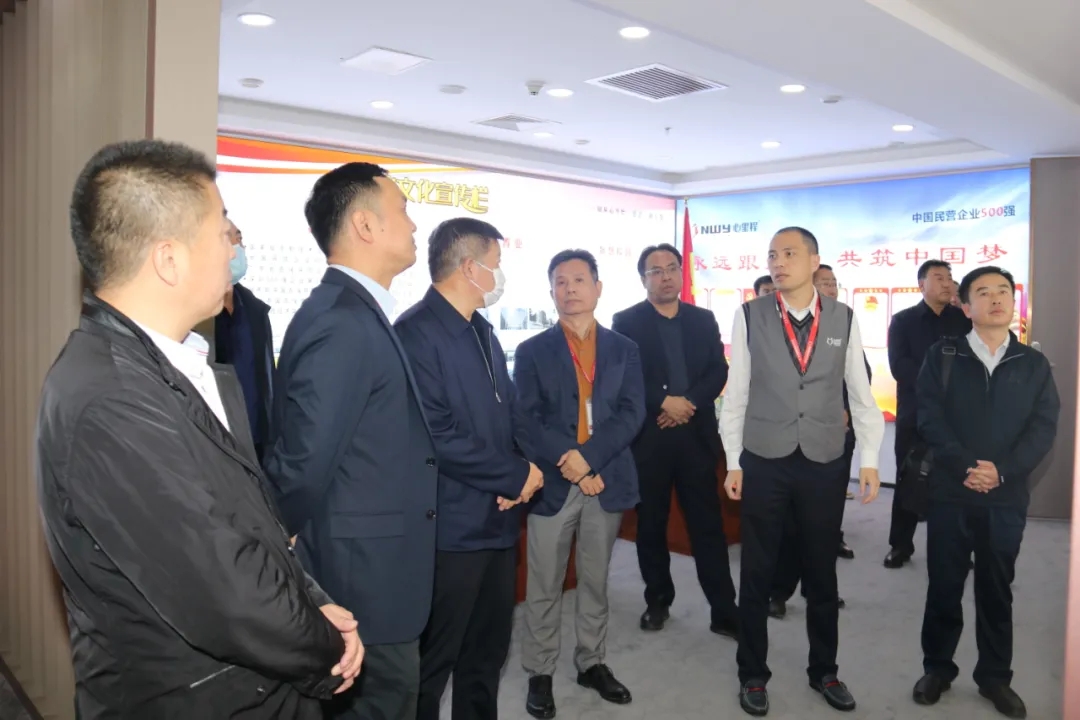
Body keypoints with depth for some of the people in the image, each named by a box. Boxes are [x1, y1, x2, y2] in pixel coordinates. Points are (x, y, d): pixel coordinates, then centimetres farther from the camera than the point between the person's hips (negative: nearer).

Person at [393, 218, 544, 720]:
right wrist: (517, 476, -15)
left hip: (498, 519, 9)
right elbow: (438, 436, -24)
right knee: (433, 660, 8)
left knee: (489, 648, 21)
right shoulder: (416, 332, -17)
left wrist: (528, 464, -6)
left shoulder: (482, 331, 13)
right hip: (452, 527, -9)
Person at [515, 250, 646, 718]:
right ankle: (539, 673, 19)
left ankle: (592, 663, 29)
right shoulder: (532, 351, 2)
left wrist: (589, 457, -16)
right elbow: (527, 420, -5)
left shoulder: (624, 350, 7)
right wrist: (569, 463, -17)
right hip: (552, 483, -2)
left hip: (607, 481, 2)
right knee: (544, 587, 6)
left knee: (596, 582, 14)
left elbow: (632, 413, -3)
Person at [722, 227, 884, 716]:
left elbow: (861, 394, 5)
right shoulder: (749, 317, -3)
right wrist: (733, 463, -1)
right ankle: (753, 673, 28)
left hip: (825, 464, 1)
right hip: (763, 463, -1)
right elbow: (736, 394, -1)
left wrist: (870, 459, 1)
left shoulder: (844, 319, 0)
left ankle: (823, 670, 35)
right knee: (757, 574, 10)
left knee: (822, 573, 15)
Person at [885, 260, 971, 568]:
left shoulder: (964, 319, 7)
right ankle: (901, 546, 16)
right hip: (914, 414, -1)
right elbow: (899, 366, -9)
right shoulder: (903, 320, 2)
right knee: (908, 482, 5)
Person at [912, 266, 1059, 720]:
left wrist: (1002, 470, -16)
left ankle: (995, 677, 26)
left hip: (1007, 498, 1)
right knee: (944, 587, 7)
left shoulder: (1034, 364, 6)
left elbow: (1044, 427, -2)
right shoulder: (942, 356, 1)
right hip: (951, 493, -1)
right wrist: (965, 466, -18)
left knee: (997, 591, 12)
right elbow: (929, 416, -7)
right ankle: (937, 669, 23)